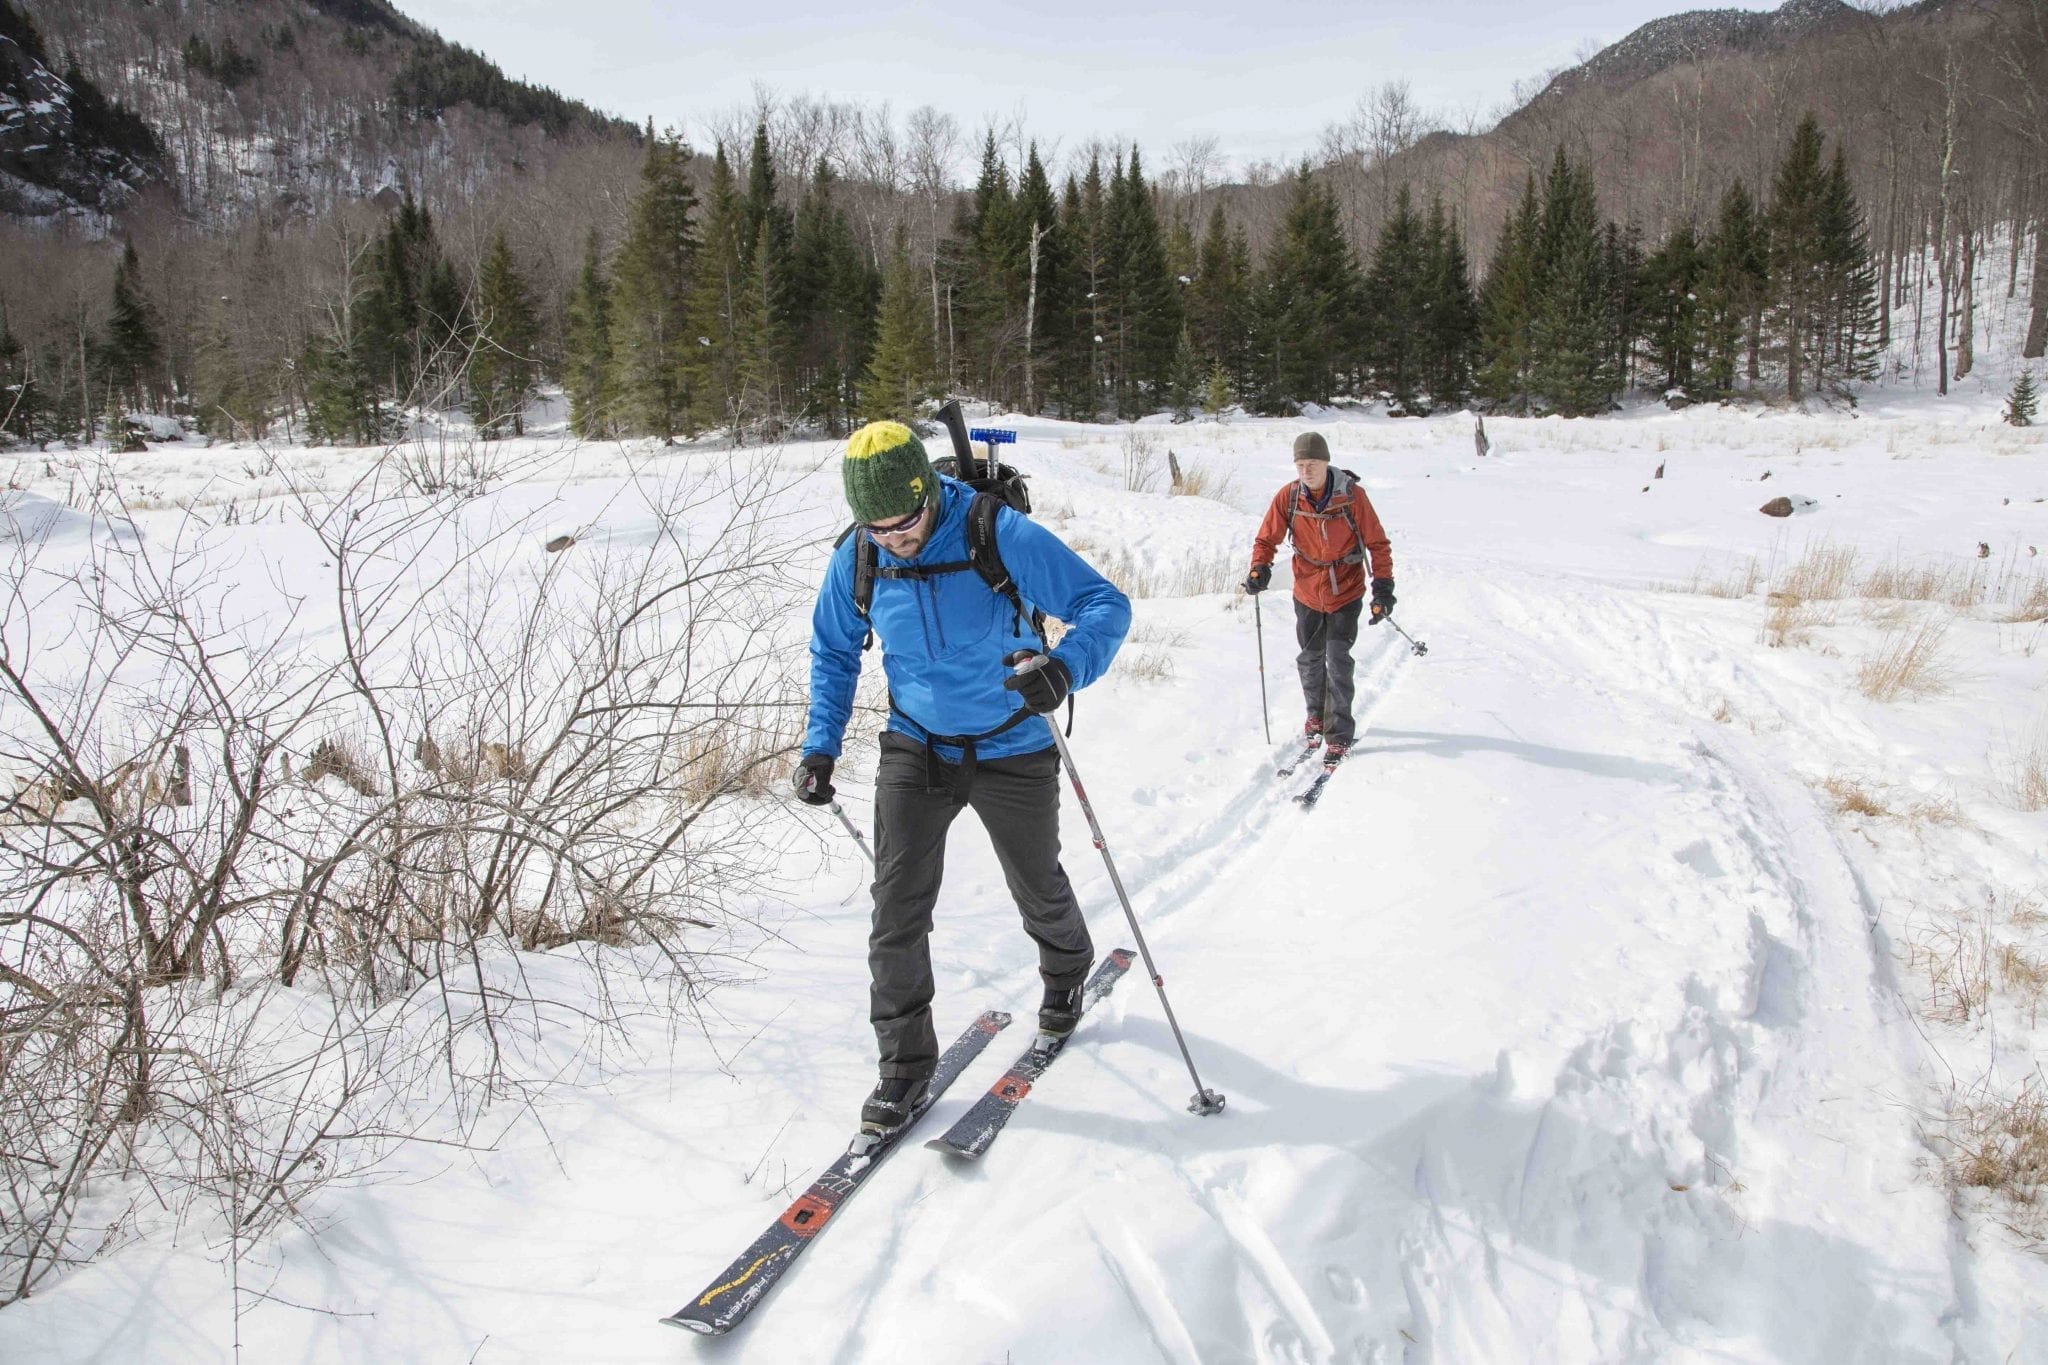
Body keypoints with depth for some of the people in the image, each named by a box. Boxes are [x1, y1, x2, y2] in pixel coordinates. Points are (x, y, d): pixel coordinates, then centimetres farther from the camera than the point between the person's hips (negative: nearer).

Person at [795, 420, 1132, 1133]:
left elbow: (1105, 604, -22)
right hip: (915, 751, 3)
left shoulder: (1001, 535, -23)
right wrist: (821, 745, -2)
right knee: (897, 905, -5)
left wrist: (1066, 666, -42)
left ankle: (1067, 974, 50)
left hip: (1011, 750, -2)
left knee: (1038, 889, 17)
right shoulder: (855, 560, -10)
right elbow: (834, 652, 8)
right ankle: (905, 1060, 10)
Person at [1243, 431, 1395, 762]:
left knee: (1337, 660, -10)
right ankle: (1317, 716, 38)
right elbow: (1266, 539, 0)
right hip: (1307, 593, 3)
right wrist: (1260, 569, -19)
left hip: (1346, 592, -3)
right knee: (1310, 658, 15)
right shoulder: (1287, 497, -10)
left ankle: (1339, 735, -1)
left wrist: (1383, 587, -13)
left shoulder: (1351, 495, -16)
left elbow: (1378, 543, -8)